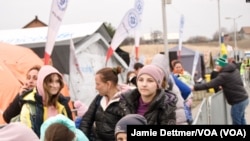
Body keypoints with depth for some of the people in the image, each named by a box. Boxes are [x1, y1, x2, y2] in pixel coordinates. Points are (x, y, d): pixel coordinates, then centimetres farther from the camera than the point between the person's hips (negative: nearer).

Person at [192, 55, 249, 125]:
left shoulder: (224, 75, -20)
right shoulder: (234, 70, 5)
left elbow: (209, 85, -22)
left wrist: (194, 87, -19)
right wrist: (223, 87, 15)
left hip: (238, 102, -9)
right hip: (243, 98, 9)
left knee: (236, 122, 1)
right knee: (241, 121, 21)